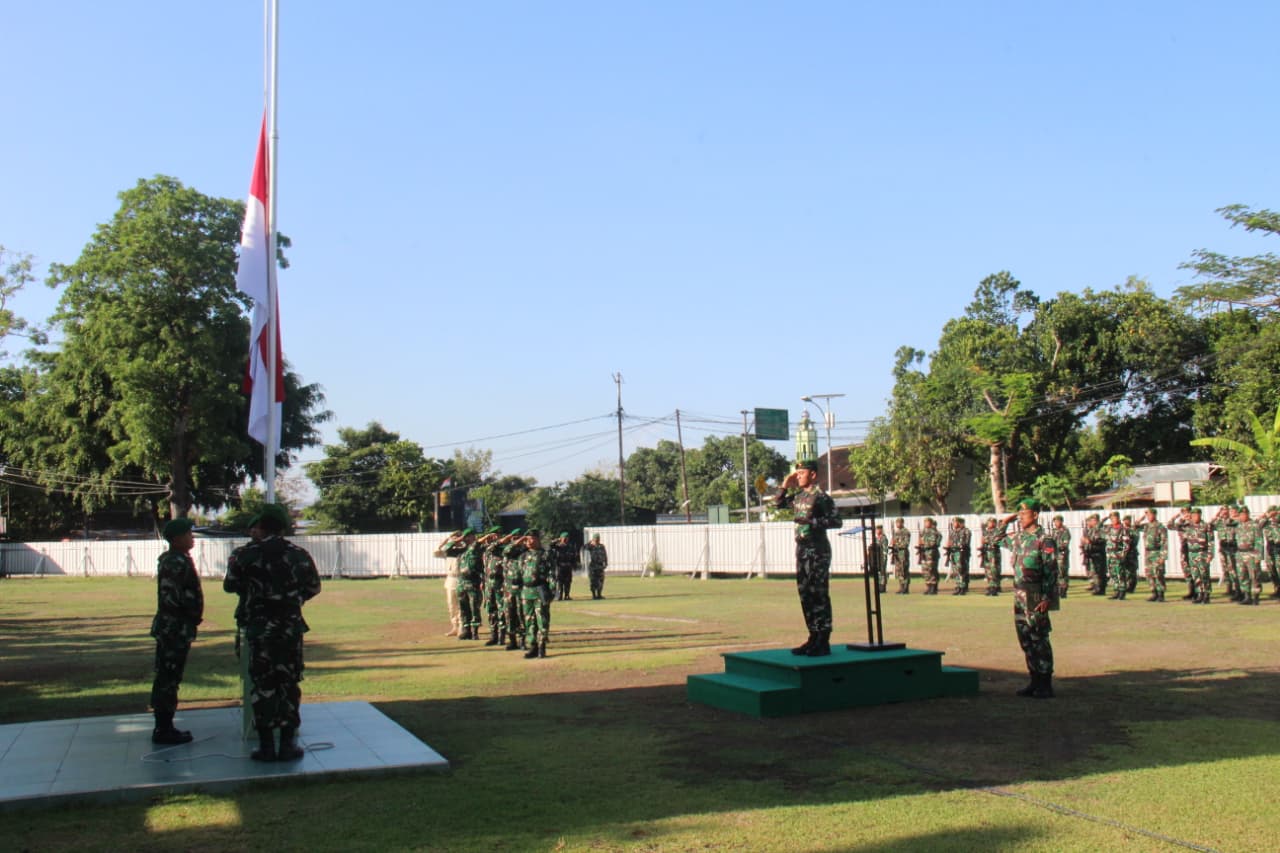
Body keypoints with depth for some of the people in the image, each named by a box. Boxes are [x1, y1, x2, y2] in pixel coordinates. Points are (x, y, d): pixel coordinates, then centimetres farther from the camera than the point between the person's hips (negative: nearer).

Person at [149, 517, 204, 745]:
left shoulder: (173, 560, 16)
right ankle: (164, 730, 1)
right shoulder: (177, 563, -17)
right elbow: (171, 596, -26)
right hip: (176, 628, -11)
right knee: (169, 679, -4)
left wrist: (192, 615, 16)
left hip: (170, 627, 11)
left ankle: (163, 727, 22)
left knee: (166, 678, 14)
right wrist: (192, 613, -14)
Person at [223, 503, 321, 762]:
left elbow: (230, 586, 7)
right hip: (291, 627, 1)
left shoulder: (245, 555, -5)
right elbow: (314, 587, 11)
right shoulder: (299, 556, 0)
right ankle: (287, 745, 9)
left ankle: (266, 745, 8)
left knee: (261, 686, 6)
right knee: (289, 685, 8)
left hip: (259, 628, -1)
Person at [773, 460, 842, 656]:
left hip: (817, 550, -8)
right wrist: (785, 485, 14)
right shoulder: (798, 496, 13)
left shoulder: (821, 497, -10)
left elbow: (837, 521, -16)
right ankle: (813, 638, 19)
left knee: (819, 594, -6)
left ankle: (823, 642, -2)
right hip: (801, 549, 8)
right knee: (805, 594, 11)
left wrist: (810, 521, -21)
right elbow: (778, 503, 27)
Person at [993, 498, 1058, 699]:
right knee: (1025, 640, 11)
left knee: (1039, 640, -3)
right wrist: (1005, 522, 16)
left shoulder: (1044, 540, -10)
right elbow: (1000, 539, 32)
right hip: (1019, 597, 8)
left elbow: (1051, 572, -13)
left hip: (1036, 598, -8)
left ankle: (1045, 685, 3)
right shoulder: (1017, 538, 12)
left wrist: (1046, 598, -18)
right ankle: (1035, 681, 19)